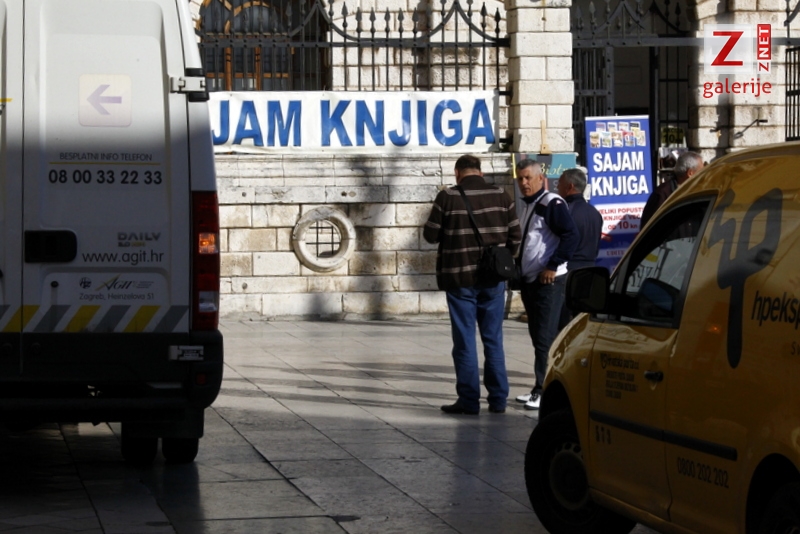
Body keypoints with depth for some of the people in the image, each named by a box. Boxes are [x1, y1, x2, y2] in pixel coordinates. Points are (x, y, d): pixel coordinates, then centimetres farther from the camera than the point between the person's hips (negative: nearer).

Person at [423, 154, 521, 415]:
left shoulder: (448, 198, -8)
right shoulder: (501, 196, 2)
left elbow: (430, 234, -5)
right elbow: (515, 235, 3)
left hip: (460, 278, -3)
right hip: (493, 278, 3)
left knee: (464, 341, 2)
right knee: (493, 339, 10)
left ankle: (469, 400, 2)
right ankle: (498, 398, 11)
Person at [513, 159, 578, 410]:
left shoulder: (552, 204, -12)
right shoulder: (526, 206, 16)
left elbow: (571, 236, -21)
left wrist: (552, 266, -21)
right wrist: (518, 272, 17)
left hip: (548, 281, -9)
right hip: (529, 281, 9)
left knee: (545, 338, -9)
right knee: (537, 337, 13)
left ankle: (545, 391, -8)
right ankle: (540, 389, 19)